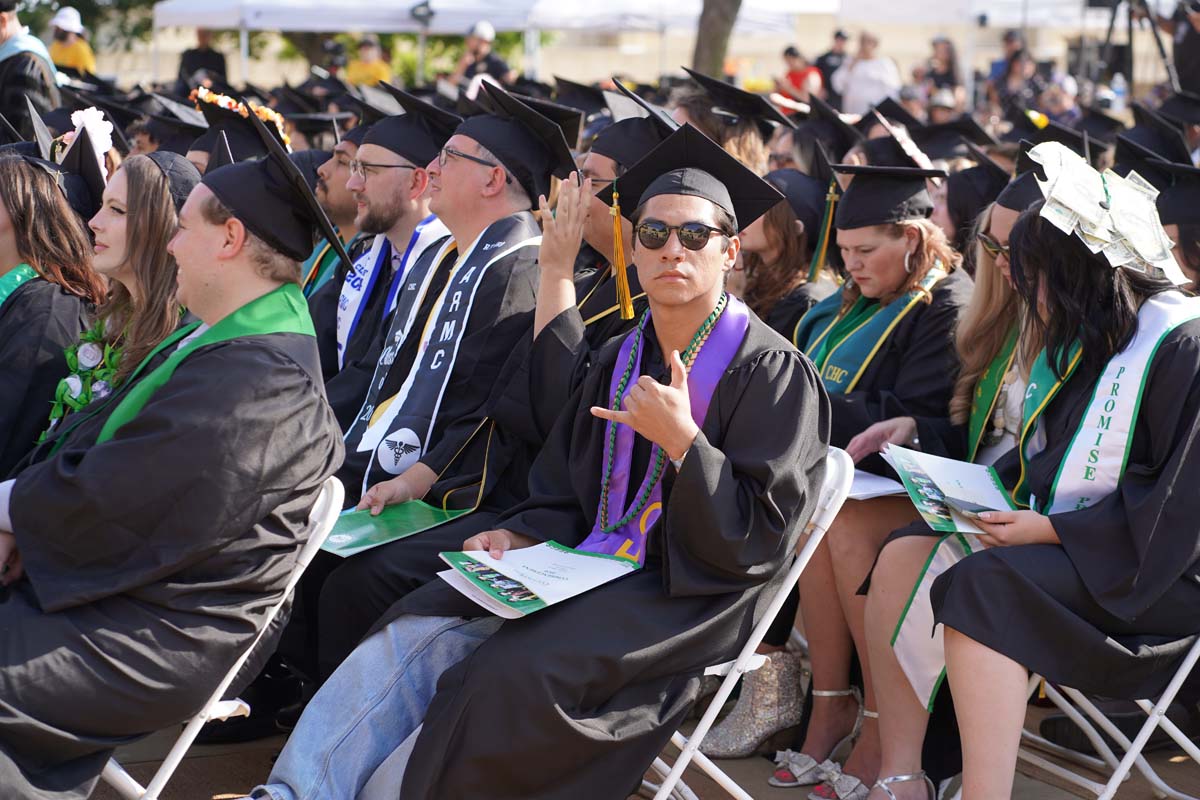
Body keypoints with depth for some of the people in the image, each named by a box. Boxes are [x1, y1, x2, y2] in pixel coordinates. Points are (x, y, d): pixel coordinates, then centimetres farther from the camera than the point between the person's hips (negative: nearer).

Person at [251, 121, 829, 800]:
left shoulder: (772, 372, -8)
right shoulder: (617, 361, 13)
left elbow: (762, 535, -13)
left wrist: (682, 441, -21)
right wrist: (521, 536, -3)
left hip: (685, 600, -7)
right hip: (592, 566, 7)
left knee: (511, 672, -30)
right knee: (417, 634, -14)